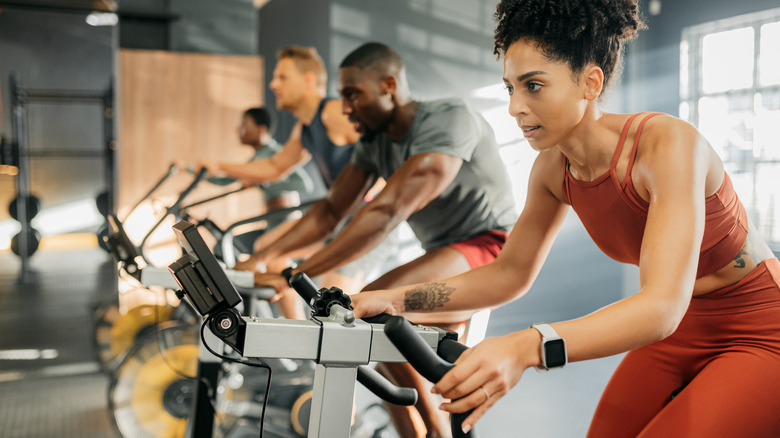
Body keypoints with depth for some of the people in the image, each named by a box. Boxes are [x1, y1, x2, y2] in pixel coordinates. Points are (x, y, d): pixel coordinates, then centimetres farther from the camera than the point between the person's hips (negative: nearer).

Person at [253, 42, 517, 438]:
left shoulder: (447, 119, -22)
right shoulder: (374, 141, 5)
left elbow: (389, 211, -32)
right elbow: (330, 210, 4)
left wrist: (295, 275, -35)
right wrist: (264, 257, -12)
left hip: (490, 248, -9)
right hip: (443, 256, 9)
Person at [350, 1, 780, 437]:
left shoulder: (667, 143, -30)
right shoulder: (553, 168, -10)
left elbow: (662, 305, -39)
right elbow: (510, 273, 1)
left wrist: (526, 348, -54)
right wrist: (397, 298, -12)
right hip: (681, 334, 6)